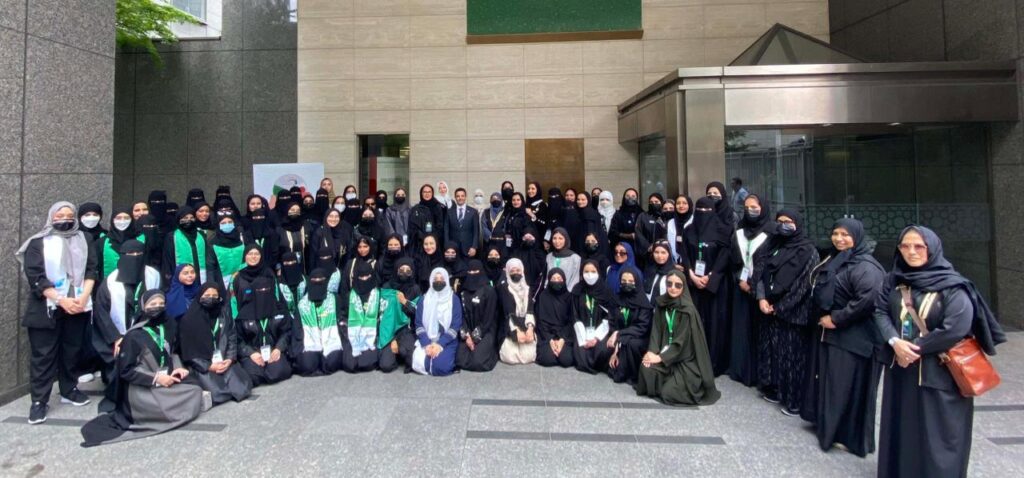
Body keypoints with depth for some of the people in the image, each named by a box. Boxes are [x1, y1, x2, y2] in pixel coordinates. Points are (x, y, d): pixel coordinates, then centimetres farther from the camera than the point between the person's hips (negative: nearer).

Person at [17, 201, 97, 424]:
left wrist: (84, 296, -9)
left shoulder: (82, 240, 10)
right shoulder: (38, 242, -1)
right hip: (47, 307, -3)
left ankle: (69, 390, 23)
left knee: (72, 350, 11)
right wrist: (61, 300, -16)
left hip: (78, 306, 3)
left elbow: (91, 269, 5)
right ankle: (39, 400, 7)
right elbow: (35, 277, -8)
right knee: (43, 354, 0)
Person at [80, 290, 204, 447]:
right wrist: (156, 378, -17)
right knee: (172, 410, -25)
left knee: (197, 393, -12)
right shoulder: (134, 336, -10)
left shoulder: (167, 327, 6)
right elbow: (125, 371, -10)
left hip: (167, 383, 6)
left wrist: (177, 368, -3)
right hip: (143, 389, -6)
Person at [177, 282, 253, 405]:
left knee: (242, 386, -17)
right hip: (201, 365, -3)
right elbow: (188, 351, -5)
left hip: (223, 361, 3)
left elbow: (232, 339, 6)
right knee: (218, 392, -24)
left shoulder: (224, 315, 7)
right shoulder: (188, 319, -4)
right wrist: (209, 366, -12)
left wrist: (230, 359, -11)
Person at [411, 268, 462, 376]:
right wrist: (426, 344, -15)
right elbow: (419, 324, 1)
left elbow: (456, 325, -5)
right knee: (418, 363, -26)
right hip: (426, 341, 2)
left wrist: (440, 344, -17)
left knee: (440, 366, -28)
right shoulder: (424, 300, 8)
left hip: (447, 342, -2)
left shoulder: (454, 300, 2)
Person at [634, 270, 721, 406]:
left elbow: (681, 341, -19)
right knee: (646, 367, -24)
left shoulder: (688, 309, -16)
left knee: (668, 393, -18)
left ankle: (688, 382, 14)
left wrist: (660, 358, -20)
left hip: (685, 360, -5)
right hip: (666, 352, 5)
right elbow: (656, 331, -1)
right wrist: (652, 352, -16)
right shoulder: (661, 303, 1)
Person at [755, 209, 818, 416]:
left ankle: (795, 400, 10)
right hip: (771, 309, 6)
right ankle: (773, 390, 26)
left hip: (793, 312, -6)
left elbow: (803, 284, -12)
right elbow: (761, 272, 7)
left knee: (793, 354, -1)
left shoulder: (808, 251, -7)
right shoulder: (772, 245, 10)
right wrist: (762, 298, -7)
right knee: (771, 349, 12)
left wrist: (780, 306, -12)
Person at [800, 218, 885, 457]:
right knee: (828, 381, 17)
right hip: (828, 332, 9)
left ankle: (848, 435, 14)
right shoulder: (833, 260, 12)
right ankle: (827, 423, 30)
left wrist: (837, 318, -22)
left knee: (847, 386, 1)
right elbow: (819, 291, 22)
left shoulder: (865, 267, -17)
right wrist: (821, 317, 9)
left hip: (853, 337, -9)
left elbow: (868, 299, -30)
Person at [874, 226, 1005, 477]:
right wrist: (895, 342, -16)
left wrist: (916, 348, -15)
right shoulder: (895, 279, 3)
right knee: (901, 428, 16)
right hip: (901, 370, 5)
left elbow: (956, 329, -19)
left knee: (935, 433, 5)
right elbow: (880, 312, 0)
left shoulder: (952, 286, -12)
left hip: (939, 374, -4)